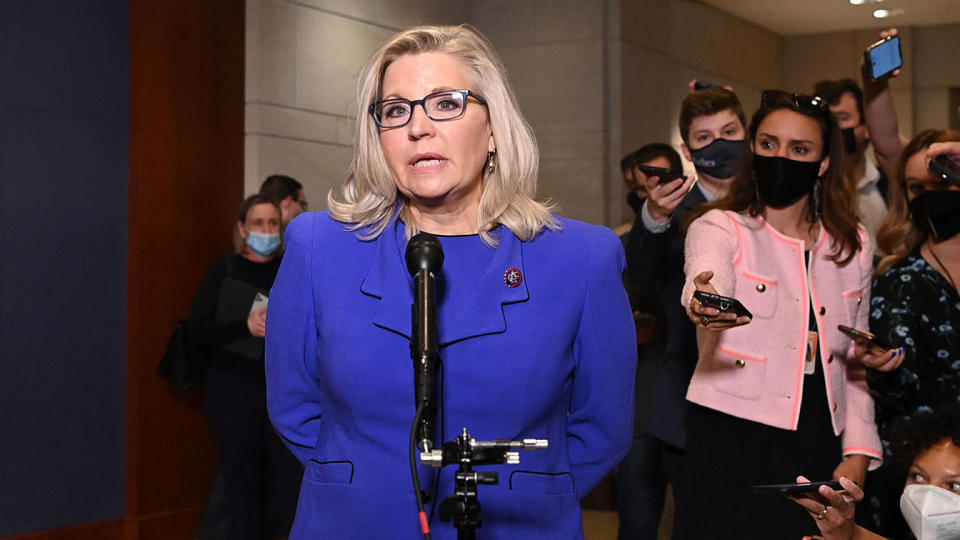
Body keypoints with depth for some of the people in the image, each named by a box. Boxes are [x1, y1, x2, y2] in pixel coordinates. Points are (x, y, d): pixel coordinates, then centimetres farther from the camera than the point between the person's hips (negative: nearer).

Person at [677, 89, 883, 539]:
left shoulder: (852, 246, 11)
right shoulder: (719, 228, -2)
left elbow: (854, 364, 16)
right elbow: (706, 278, -26)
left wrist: (858, 452, 4)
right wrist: (704, 303, -49)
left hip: (819, 452, 4)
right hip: (732, 446, -3)